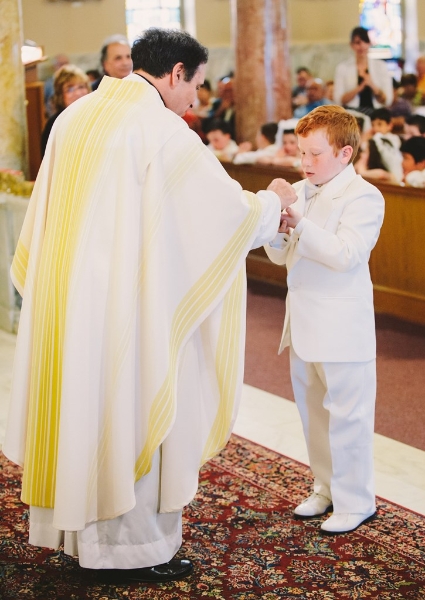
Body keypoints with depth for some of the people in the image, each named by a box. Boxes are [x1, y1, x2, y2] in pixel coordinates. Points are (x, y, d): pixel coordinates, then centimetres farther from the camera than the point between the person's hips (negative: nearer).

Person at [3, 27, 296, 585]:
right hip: (123, 300, -8)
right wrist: (274, 200, 6)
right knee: (131, 411, 5)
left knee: (80, 403, 17)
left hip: (63, 297, 8)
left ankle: (82, 525, 31)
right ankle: (129, 546, 16)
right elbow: (231, 209, -13)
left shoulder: (76, 116, 8)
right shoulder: (161, 128, -15)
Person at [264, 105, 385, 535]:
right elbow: (282, 256, 13)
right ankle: (326, 488, 32)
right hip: (304, 323, 8)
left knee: (346, 416, 0)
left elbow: (345, 255, -24)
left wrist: (301, 224, -29)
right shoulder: (300, 192, 9)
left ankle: (355, 502, 13)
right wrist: (276, 230, -8)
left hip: (342, 329, -8)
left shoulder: (363, 197, -12)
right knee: (312, 412, 17)